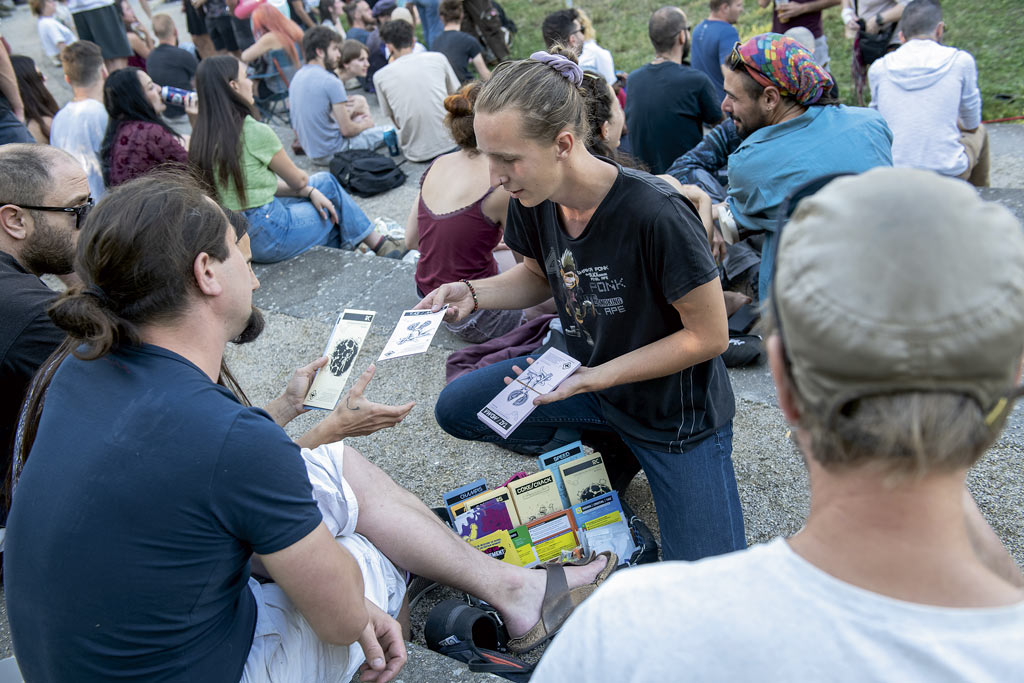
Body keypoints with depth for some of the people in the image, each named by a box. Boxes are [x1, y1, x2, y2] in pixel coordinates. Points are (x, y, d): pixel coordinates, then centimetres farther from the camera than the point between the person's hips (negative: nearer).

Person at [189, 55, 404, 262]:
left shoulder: (203, 136, 5)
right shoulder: (255, 131, -19)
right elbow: (297, 180, -4)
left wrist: (309, 191, 2)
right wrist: (310, 188, 20)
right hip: (267, 237, -8)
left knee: (326, 181, 18)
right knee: (330, 188, 15)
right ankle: (380, 246, 31)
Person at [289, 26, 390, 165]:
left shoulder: (296, 77, 8)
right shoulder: (331, 82, -19)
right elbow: (347, 130, -18)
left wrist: (350, 112, 15)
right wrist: (365, 124, 4)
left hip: (311, 152, 9)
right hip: (331, 153, -9)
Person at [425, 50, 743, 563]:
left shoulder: (654, 213, -32)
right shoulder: (531, 202, -12)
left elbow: (709, 336, -22)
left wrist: (597, 377, -27)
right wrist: (473, 293, -10)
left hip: (676, 408, -6)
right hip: (587, 376, 6)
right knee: (455, 409, -1)